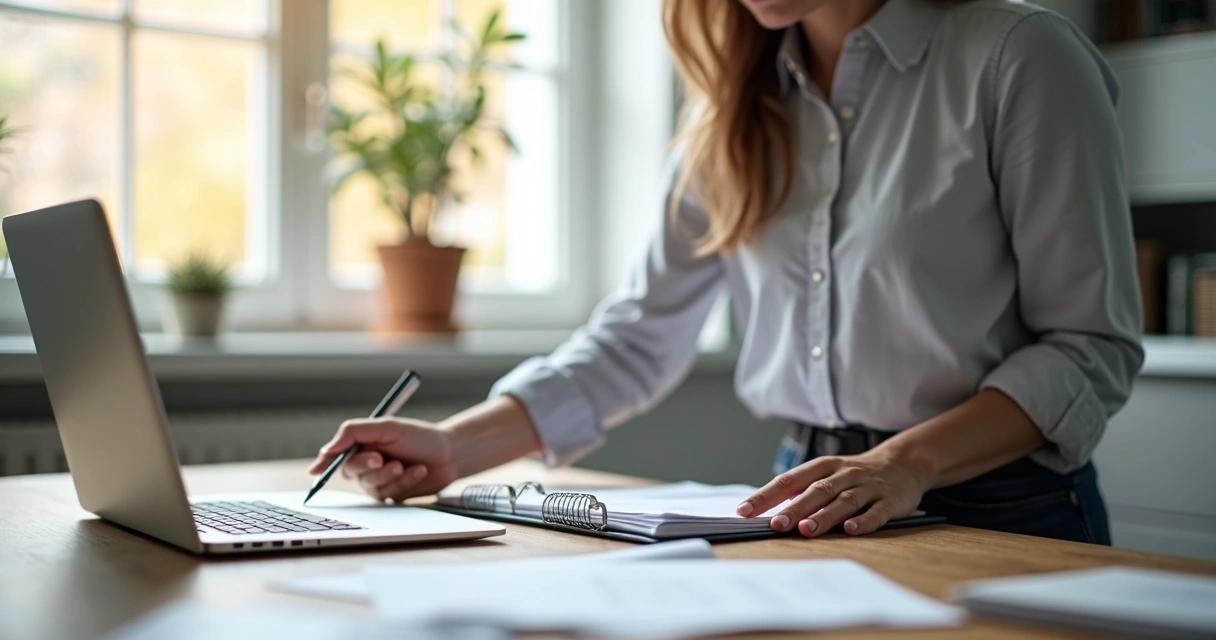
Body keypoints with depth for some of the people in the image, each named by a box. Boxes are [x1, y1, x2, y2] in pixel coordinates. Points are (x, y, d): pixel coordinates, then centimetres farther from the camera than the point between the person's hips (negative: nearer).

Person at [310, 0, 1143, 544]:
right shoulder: (739, 105, 10)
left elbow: (1091, 346, -8)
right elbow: (641, 336, 10)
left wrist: (908, 463, -22)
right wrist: (455, 448, 1)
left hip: (996, 520, -3)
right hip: (812, 510, 4)